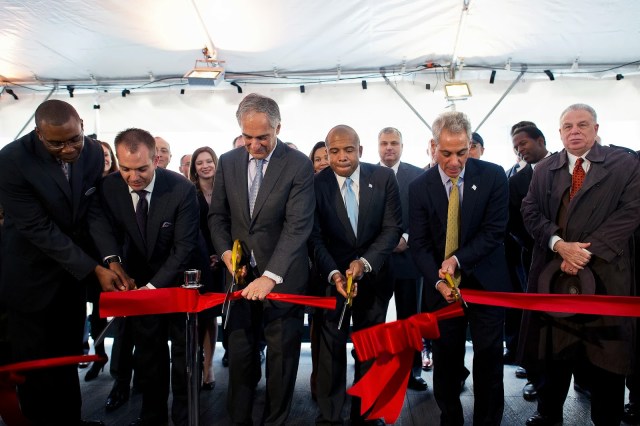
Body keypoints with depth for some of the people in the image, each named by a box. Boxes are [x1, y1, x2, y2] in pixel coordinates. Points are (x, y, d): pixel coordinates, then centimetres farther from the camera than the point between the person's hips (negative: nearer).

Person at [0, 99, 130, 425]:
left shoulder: (93, 152, -10)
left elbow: (95, 210, -6)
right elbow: (38, 229, -24)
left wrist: (111, 260, -20)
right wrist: (94, 269, -25)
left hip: (72, 270, 5)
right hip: (32, 274, -4)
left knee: (68, 355, 18)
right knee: (35, 360, 8)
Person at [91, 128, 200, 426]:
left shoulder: (182, 189, -25)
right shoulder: (109, 187, -15)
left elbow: (184, 247, -23)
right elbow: (106, 228, -10)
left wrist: (154, 285, -27)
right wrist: (113, 260, -32)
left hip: (178, 279, -3)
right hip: (139, 280, 3)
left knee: (182, 350, 12)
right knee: (147, 350, 16)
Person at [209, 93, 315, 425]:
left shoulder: (299, 165, -11)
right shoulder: (228, 162, 3)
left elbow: (298, 226, -18)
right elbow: (218, 216, 11)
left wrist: (271, 276, -26)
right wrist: (226, 252, -7)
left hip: (282, 276, -3)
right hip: (241, 274, 4)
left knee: (282, 356, 9)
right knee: (239, 355, 13)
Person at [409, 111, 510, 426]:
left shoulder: (493, 176, -6)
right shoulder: (419, 187, -3)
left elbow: (494, 231, -9)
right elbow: (419, 244, -4)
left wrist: (458, 259, -20)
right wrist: (438, 280, -19)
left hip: (485, 283, 0)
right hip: (441, 288, 1)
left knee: (488, 361, 8)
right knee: (445, 361, 10)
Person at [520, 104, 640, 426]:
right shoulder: (544, 169, 10)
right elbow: (530, 212, 3)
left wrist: (586, 251, -15)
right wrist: (559, 244, -14)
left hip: (605, 272, -2)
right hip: (554, 270, 2)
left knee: (606, 352, 7)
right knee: (554, 345, 12)